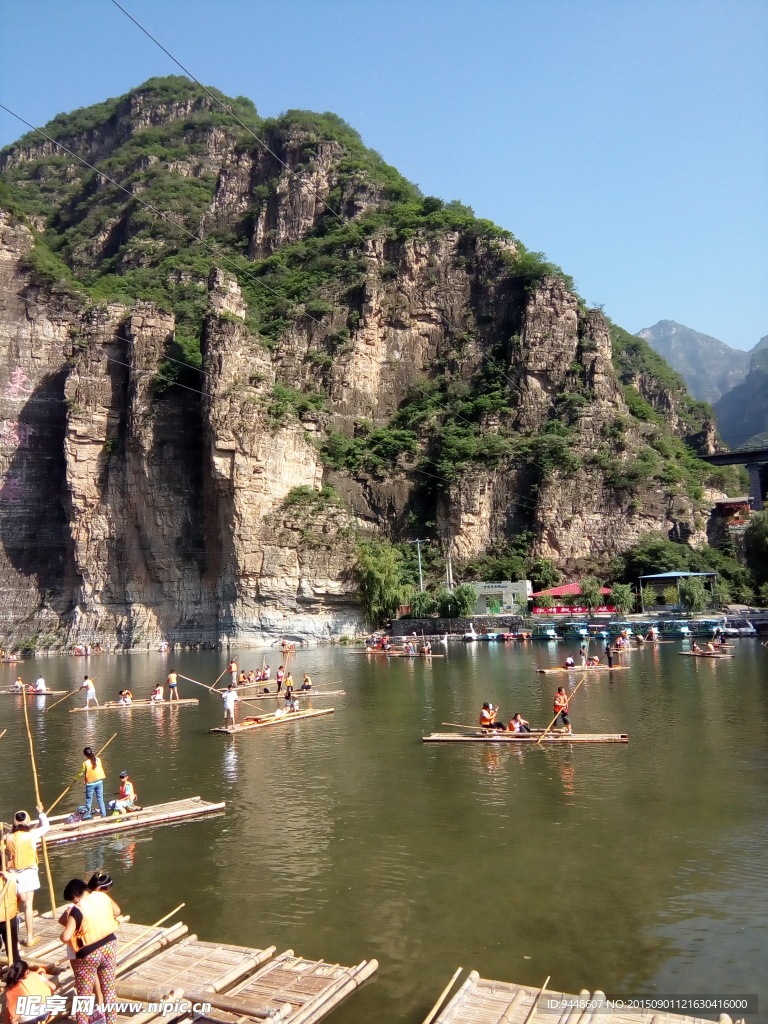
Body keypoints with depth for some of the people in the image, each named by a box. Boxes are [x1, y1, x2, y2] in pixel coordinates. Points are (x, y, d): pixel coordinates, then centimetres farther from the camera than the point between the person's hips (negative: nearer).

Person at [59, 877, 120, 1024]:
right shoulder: (103, 896, -3)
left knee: (84, 994, 12)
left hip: (89, 954, -6)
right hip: (109, 946, 6)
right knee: (109, 989, 19)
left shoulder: (77, 910, -21)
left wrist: (62, 934, -5)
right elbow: (117, 911, 14)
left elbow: (65, 937, -27)